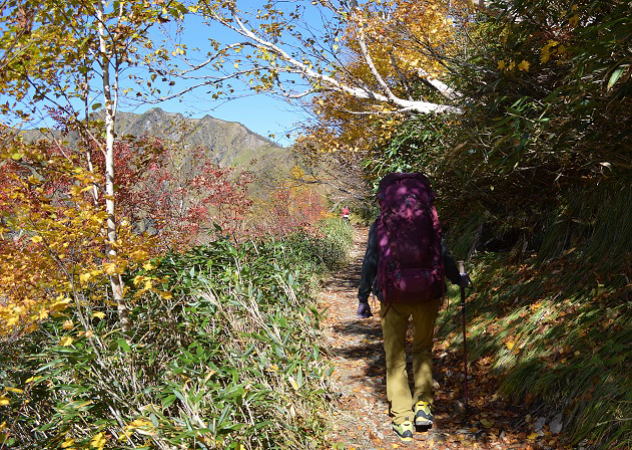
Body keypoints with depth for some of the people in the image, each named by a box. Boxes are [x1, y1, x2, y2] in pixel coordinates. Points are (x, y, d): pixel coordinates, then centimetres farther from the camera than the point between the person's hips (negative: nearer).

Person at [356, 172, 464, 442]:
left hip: (394, 297, -1)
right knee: (423, 349, 21)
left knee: (395, 356, 9)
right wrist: (457, 279, 23)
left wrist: (363, 298, 5)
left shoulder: (380, 227, -3)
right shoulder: (429, 223, 0)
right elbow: (443, 256, 4)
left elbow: (370, 264, -3)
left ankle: (402, 419, 8)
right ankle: (423, 405, 12)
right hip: (427, 295, 2)